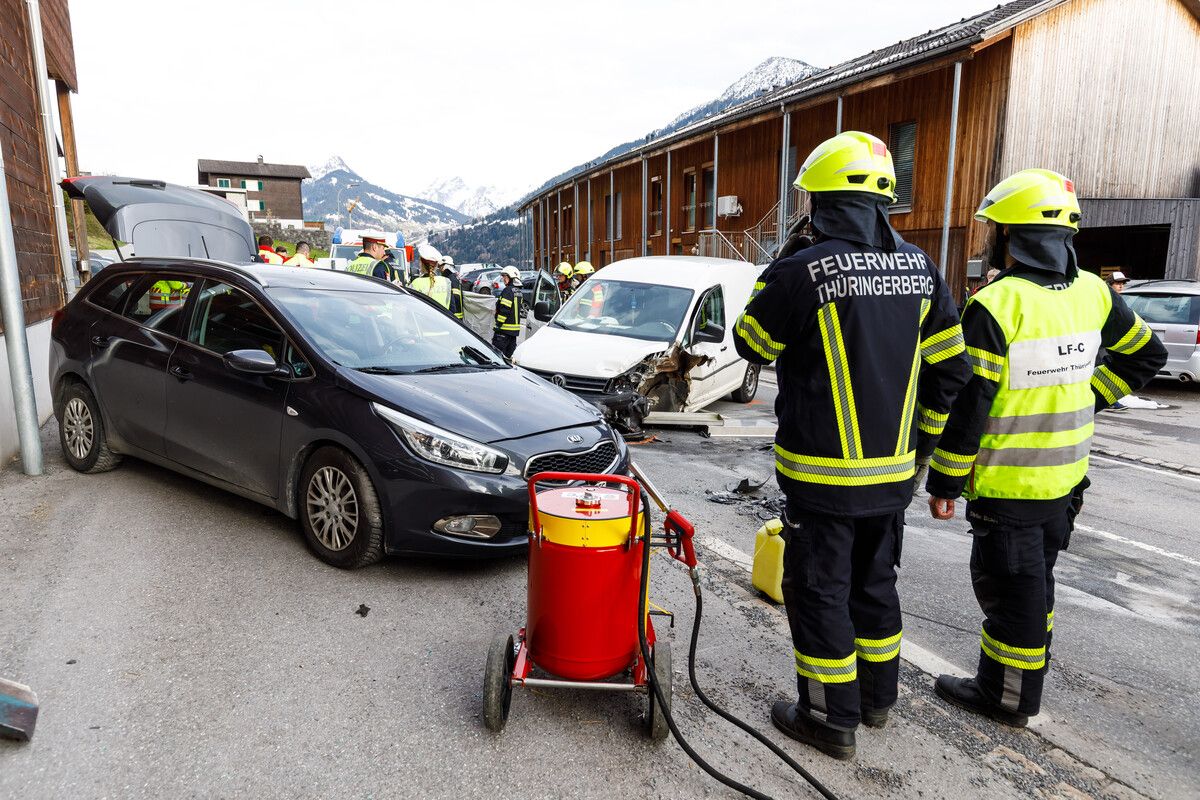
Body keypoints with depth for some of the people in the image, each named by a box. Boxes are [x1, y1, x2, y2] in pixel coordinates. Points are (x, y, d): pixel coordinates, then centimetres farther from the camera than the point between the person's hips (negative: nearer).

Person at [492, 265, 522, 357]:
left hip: (505, 327, -9)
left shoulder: (508, 290, -15)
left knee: (498, 349, -8)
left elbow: (504, 309, -21)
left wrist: (498, 324, -17)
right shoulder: (518, 291, 14)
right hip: (515, 327, 10)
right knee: (510, 351, 14)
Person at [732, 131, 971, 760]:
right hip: (893, 471, 6)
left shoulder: (800, 271, -18)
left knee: (820, 594, 9)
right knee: (876, 584, 22)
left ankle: (831, 719, 22)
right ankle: (877, 697, 39)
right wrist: (920, 442, 17)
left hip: (822, 476, -6)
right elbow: (951, 371, 6)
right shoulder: (919, 269, 1)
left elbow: (751, 346, -1)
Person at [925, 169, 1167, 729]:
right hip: (1066, 476, 8)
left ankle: (1007, 696, 20)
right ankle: (1028, 681, 38)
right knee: (1036, 580, 22)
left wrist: (944, 480, -12)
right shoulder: (1093, 292, 2)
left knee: (1010, 589, 6)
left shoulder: (996, 304, -21)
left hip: (1007, 483, -8)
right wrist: (1087, 397, 15)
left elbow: (967, 404, -21)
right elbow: (1147, 354, 16)